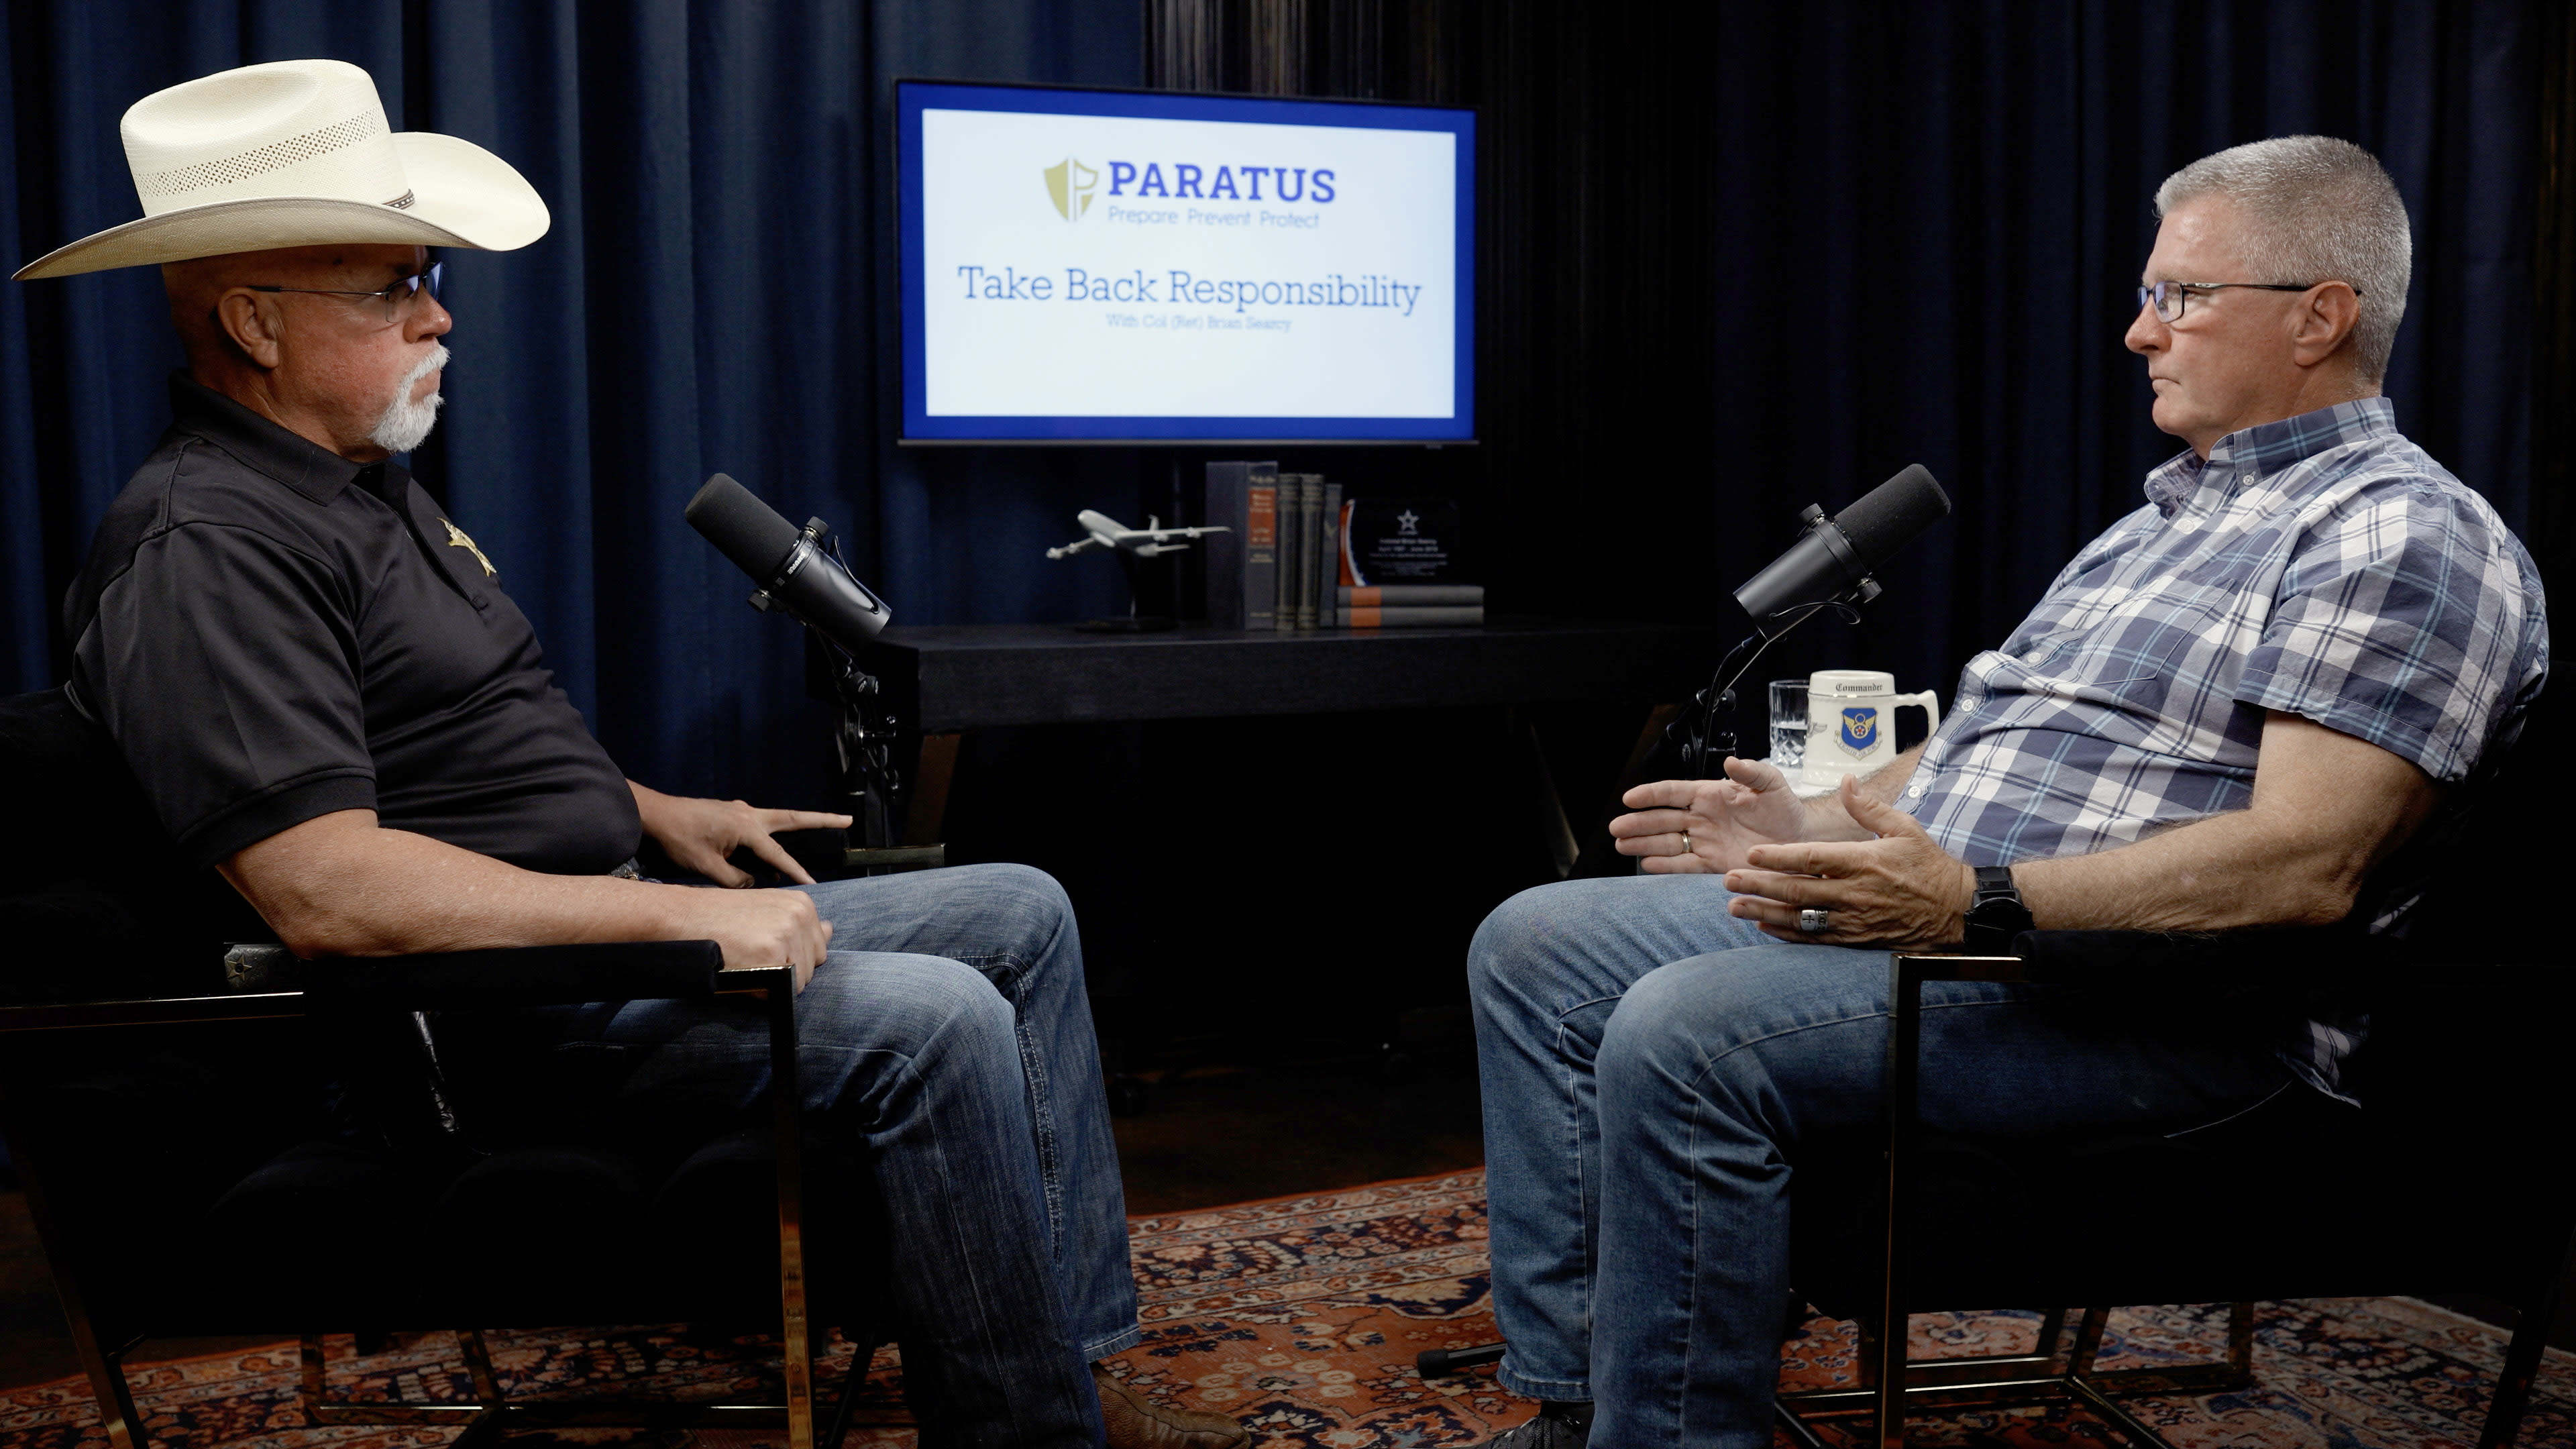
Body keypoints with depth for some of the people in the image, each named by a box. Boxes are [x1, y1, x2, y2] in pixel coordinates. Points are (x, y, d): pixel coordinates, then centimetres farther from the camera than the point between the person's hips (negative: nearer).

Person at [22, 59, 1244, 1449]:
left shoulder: (358, 482, 16)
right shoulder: (206, 548, -18)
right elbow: (329, 889, -28)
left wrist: (655, 814, 17)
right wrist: (673, 915, -26)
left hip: (601, 934, 11)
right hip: (483, 1020, -11)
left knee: (1023, 915, 7)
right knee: (936, 1022, -27)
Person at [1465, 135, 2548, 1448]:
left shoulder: (2402, 536, -8)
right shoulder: (2172, 512, 24)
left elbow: (2304, 866, -21)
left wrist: (1975, 900, -27)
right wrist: (1811, 827, 16)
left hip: (2160, 1003, -10)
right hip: (1923, 903, 10)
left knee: (1683, 1037, -32)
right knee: (1534, 947, 1)